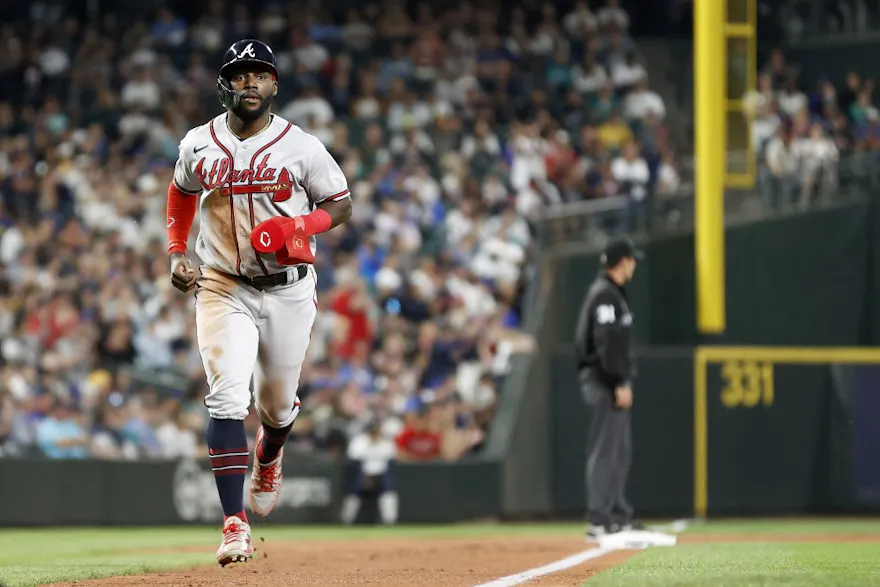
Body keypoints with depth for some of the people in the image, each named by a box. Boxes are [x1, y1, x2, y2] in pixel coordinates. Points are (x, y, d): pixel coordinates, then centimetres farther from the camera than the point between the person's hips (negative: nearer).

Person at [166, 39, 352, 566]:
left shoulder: (301, 147, -6)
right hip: (224, 289, 0)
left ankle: (269, 458, 52)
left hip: (289, 289, 0)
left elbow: (341, 205, 1)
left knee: (277, 400, 14)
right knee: (228, 398, -16)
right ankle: (235, 524, -19)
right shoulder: (199, 145, 1)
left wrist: (302, 226, -19)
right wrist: (176, 252, 9)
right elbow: (182, 191, 20)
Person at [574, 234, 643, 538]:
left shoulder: (612, 293, 18)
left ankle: (618, 516, 19)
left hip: (609, 381, 11)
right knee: (605, 450, -11)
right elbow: (607, 343, -21)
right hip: (606, 380, -11)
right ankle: (599, 519, -12)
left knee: (620, 451, 14)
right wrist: (620, 384, -22)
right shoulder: (605, 294, -14)